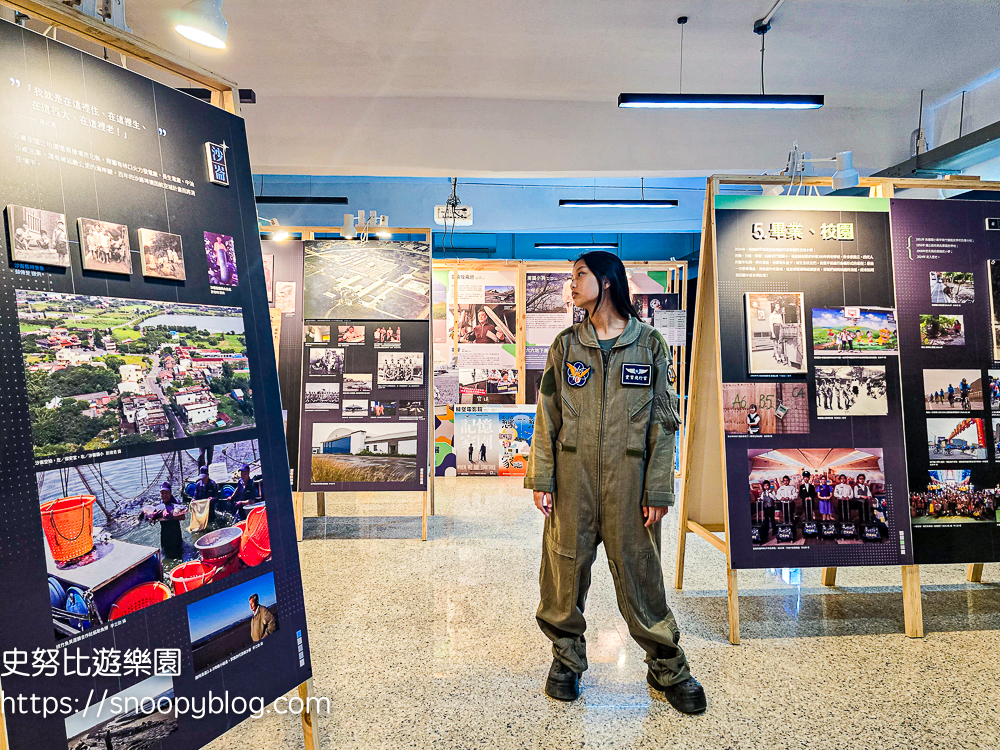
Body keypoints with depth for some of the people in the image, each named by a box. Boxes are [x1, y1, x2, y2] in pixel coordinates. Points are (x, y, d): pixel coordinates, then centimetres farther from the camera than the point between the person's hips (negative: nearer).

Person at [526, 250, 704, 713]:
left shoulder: (649, 343, 3)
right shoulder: (566, 345, 8)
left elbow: (663, 421, 2)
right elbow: (547, 417, 6)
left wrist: (658, 489, -3)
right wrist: (541, 478, -1)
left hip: (627, 477, -1)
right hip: (572, 476, 2)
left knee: (639, 571, 5)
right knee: (566, 567, 7)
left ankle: (667, 669, 27)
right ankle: (567, 660, 30)